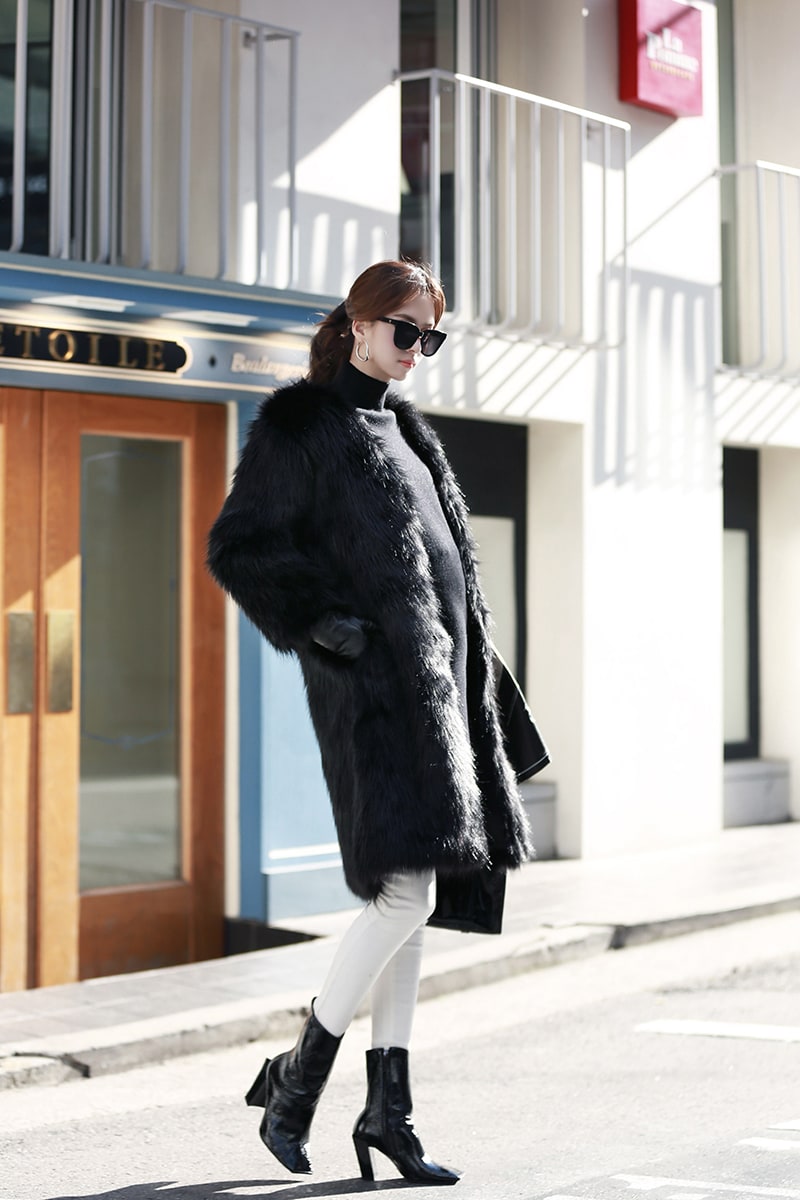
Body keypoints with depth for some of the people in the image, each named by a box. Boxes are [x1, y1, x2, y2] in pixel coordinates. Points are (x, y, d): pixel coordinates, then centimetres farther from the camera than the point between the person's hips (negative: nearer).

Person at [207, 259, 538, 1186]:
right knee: (405, 894, -14)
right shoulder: (299, 425, -4)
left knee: (411, 899, 7)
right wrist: (318, 625, -19)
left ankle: (388, 1107, 12)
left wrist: (470, 680, 18)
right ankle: (296, 1077, 0)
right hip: (371, 679, -8)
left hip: (432, 672, 8)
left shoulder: (399, 427, 20)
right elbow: (235, 548, -8)